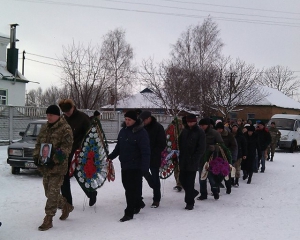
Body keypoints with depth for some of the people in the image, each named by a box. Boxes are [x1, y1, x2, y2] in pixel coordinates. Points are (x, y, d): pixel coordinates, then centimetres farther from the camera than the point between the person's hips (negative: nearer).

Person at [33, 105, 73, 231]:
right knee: (49, 192, 16)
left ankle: (48, 219, 2)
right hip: (45, 165, 8)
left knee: (52, 193, -6)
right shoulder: (44, 128, 13)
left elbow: (66, 147, -16)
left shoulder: (65, 129, -10)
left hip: (58, 166, -8)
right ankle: (66, 206, 38)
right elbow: (38, 144, 17)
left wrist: (55, 160, -22)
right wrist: (36, 157, 0)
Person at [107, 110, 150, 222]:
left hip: (135, 166, -7)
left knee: (131, 189, -6)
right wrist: (110, 156, 9)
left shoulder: (141, 133, -13)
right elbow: (119, 147, 19)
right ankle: (137, 205, 33)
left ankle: (129, 213, -1)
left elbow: (145, 152, -16)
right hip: (124, 165, 7)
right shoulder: (123, 131, 9)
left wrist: (145, 167, -22)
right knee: (128, 187, 15)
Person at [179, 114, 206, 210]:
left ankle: (190, 202, 4)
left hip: (193, 162, -6)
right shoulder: (184, 131, 11)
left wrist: (194, 159, -14)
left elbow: (201, 148, -8)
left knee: (190, 182, -4)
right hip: (183, 161, 6)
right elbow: (180, 143, 18)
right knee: (182, 179, 10)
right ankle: (192, 192, 34)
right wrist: (181, 157, 8)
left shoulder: (200, 132, -5)